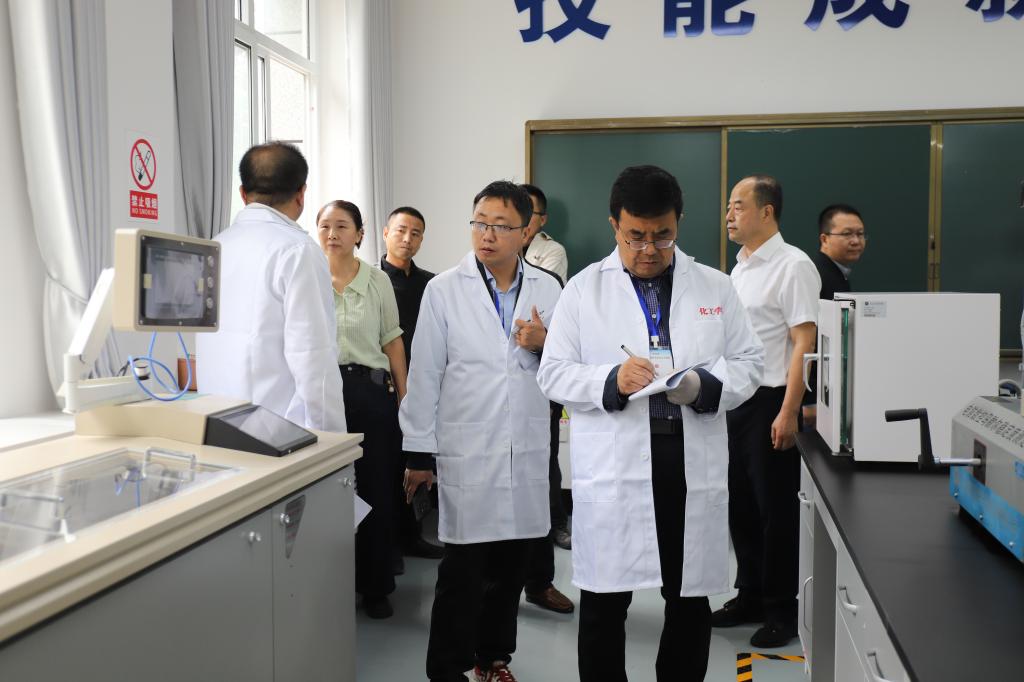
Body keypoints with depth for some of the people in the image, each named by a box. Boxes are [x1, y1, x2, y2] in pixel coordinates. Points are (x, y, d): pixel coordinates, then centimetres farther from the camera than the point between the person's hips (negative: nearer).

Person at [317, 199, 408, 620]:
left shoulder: (378, 281, 5)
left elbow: (393, 342, 9)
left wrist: (404, 401, 6)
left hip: (371, 390, 1)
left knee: (377, 492, 5)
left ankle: (375, 587, 20)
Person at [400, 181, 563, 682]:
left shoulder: (547, 289, 4)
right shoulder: (443, 290, -3)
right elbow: (424, 376, -2)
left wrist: (545, 345, -10)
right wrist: (419, 453, -2)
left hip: (526, 452, 3)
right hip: (466, 452, -3)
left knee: (510, 565, 13)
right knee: (462, 571, 2)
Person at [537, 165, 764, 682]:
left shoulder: (715, 288, 9)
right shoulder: (584, 289, 4)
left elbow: (747, 363, 9)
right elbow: (554, 373, 1)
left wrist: (704, 386, -13)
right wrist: (612, 380, -17)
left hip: (693, 467, 2)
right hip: (612, 471, -2)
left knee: (689, 600, 14)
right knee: (605, 601, 7)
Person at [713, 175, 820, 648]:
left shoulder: (792, 266, -11)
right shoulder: (739, 268, 13)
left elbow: (804, 344, -16)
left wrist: (788, 413, -21)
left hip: (769, 401, -8)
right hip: (732, 400, 8)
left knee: (775, 510, 2)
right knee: (740, 506, 15)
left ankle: (782, 610, 17)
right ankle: (750, 597, 29)